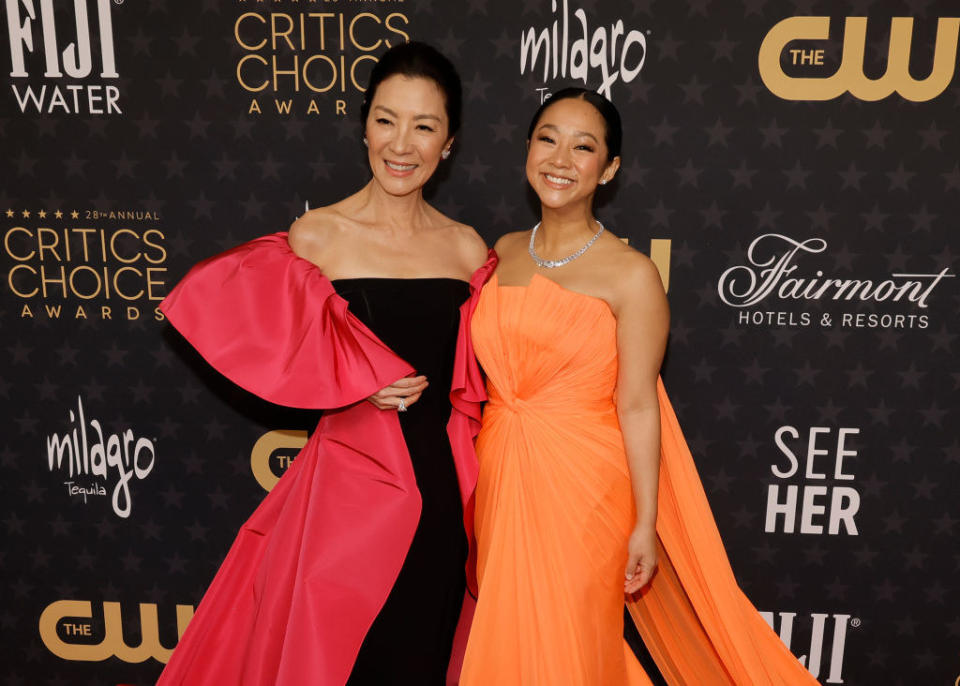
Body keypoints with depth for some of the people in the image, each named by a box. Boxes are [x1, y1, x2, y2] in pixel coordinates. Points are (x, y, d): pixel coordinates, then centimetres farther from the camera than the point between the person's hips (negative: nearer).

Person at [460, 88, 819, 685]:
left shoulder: (631, 275, -12)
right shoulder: (503, 253, 4)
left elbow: (637, 406, -11)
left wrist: (645, 524, -9)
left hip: (581, 484, -5)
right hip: (499, 475, 5)